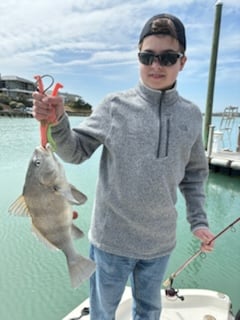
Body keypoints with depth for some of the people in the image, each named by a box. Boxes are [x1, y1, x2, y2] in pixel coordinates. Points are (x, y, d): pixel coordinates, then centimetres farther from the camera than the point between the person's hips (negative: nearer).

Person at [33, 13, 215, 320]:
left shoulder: (191, 115, -1)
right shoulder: (115, 105, -10)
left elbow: (194, 173, 8)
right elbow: (76, 151, -10)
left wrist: (198, 220, 4)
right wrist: (56, 122, -27)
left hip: (160, 241, 3)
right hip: (112, 237, -2)